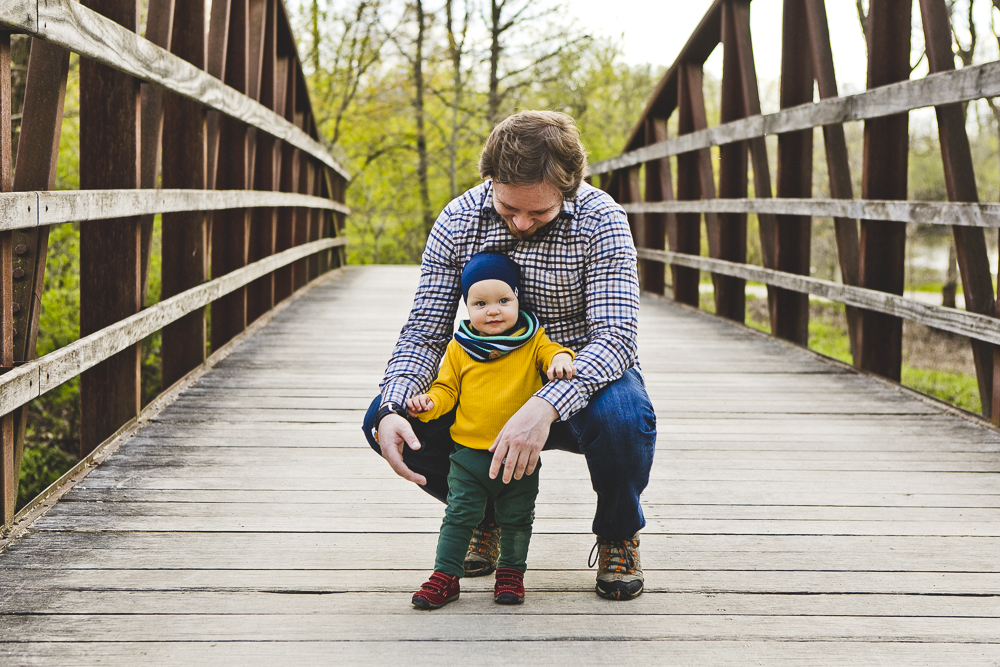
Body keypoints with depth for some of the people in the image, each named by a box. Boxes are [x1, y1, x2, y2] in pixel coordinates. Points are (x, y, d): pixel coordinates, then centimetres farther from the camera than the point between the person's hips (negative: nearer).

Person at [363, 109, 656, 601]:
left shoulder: (600, 219, -21)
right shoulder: (458, 221, -12)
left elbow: (616, 337, -29)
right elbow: (424, 334, -9)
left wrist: (546, 407, -47)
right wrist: (392, 409, -30)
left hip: (581, 378, -3)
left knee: (623, 415, -38)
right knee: (386, 420, -19)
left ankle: (618, 534, -3)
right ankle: (485, 518, 11)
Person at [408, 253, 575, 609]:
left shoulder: (532, 342, 1)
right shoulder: (460, 349, 2)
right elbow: (447, 389, 7)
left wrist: (561, 359, -30)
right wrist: (429, 402, -14)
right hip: (469, 452, 0)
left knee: (516, 519, 10)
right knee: (459, 515, 1)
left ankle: (511, 573, 25)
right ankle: (445, 575, 8)